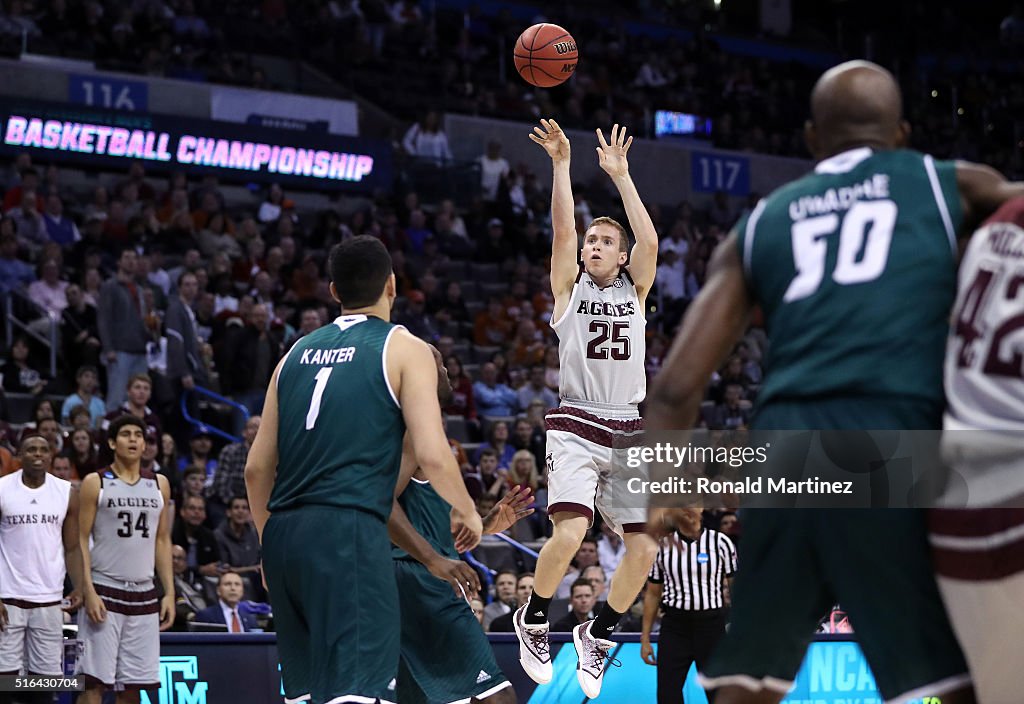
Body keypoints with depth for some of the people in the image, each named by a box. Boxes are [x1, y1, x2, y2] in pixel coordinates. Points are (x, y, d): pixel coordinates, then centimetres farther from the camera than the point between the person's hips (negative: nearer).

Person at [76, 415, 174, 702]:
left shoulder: (159, 485, 12)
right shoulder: (95, 483, 0)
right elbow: (81, 540, -3)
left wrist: (169, 592, 7)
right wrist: (88, 592, -13)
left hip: (144, 596, 4)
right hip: (104, 594, -4)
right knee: (94, 681, -8)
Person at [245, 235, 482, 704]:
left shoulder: (298, 352, 18)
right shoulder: (404, 349, 3)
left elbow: (257, 468, 17)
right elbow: (432, 457, -8)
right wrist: (468, 512, 10)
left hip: (284, 532, 7)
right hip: (349, 531, -6)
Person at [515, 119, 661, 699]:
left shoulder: (635, 289, 12)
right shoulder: (570, 287, 8)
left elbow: (650, 240, -5)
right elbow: (563, 229, -6)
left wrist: (620, 175, -6)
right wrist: (562, 163, -12)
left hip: (629, 432, 3)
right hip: (576, 427, -3)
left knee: (645, 549, -3)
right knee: (571, 532, -25)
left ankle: (598, 634, 21)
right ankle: (534, 619, 1)